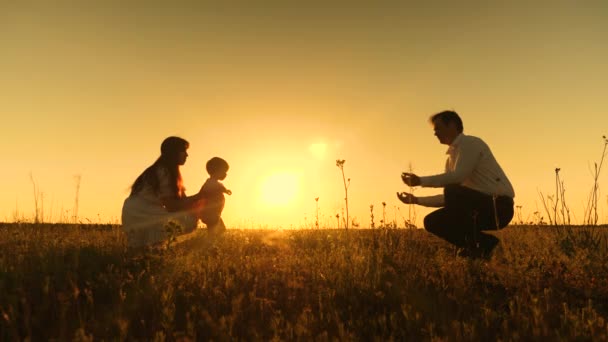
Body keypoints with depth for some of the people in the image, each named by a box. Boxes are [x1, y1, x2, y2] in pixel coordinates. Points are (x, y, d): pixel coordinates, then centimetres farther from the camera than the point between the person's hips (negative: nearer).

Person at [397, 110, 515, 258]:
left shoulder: (470, 143, -8)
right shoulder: (451, 157, 16)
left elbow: (458, 176, -24)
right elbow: (448, 197, 16)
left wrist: (421, 181, -21)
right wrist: (417, 200, 9)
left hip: (498, 206, -8)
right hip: (482, 208, 8)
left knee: (452, 192, -32)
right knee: (432, 221, 0)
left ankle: (474, 244, -14)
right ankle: (483, 243, 3)